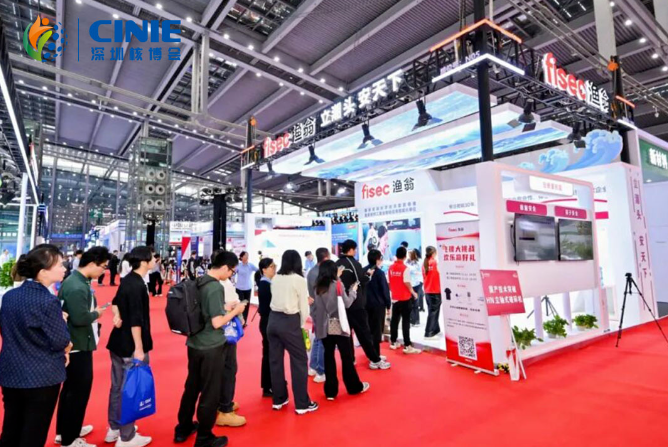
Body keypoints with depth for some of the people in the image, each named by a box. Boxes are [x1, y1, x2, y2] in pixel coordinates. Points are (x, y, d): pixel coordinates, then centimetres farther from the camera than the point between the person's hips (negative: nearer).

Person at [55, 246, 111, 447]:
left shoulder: (77, 281, 5)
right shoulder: (77, 287, -27)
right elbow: (80, 318, -30)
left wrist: (94, 310, -2)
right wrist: (97, 313, -13)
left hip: (76, 344, 10)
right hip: (78, 346, -10)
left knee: (70, 389, 23)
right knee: (79, 392, 5)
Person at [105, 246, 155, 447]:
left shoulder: (127, 280, 6)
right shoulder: (137, 285, -22)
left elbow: (116, 302, 21)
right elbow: (136, 320, -24)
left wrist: (117, 316, 5)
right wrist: (139, 348, -20)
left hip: (119, 342, 9)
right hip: (131, 345, -9)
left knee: (118, 386, 19)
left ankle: (114, 428, 34)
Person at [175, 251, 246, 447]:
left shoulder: (198, 282, 4)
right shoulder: (216, 287, -22)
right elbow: (217, 323, -24)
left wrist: (224, 307, 11)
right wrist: (235, 311, -10)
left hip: (194, 344, 8)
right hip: (211, 347, -8)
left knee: (191, 387, 22)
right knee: (210, 393, 8)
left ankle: (183, 429, 38)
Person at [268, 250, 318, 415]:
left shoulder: (275, 279, 7)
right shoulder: (299, 280, -9)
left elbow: (279, 299, 11)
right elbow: (303, 307, -7)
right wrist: (302, 325, 8)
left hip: (273, 320, 6)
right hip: (289, 322, -6)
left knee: (275, 360, 15)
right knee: (299, 361, 6)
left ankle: (278, 399, 30)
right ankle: (302, 404, 14)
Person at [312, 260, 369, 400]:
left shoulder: (318, 286, 1)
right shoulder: (337, 284, -12)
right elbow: (346, 303, -6)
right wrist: (353, 290, 6)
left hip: (324, 326, 5)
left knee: (328, 356, 11)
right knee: (347, 356, 9)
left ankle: (330, 391, 17)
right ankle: (355, 387, 25)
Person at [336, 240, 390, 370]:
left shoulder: (337, 264, 4)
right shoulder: (354, 263, -15)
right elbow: (362, 282, -14)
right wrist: (369, 274, 4)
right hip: (355, 304, -6)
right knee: (364, 333, 1)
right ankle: (376, 360, 8)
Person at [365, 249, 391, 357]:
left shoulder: (363, 271, 5)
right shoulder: (379, 273, -14)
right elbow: (385, 290, -11)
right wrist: (388, 305, 0)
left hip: (366, 304, 6)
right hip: (378, 304, -6)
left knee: (369, 329, 16)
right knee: (377, 330, 1)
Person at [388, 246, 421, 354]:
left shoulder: (391, 268, 3)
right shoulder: (405, 268, -14)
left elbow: (389, 283, 6)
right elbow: (407, 283, -18)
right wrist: (414, 293, -3)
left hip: (394, 298, 6)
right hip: (405, 298, -5)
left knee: (394, 319, 13)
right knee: (405, 321, -2)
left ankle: (393, 342, 22)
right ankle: (407, 346, 0)